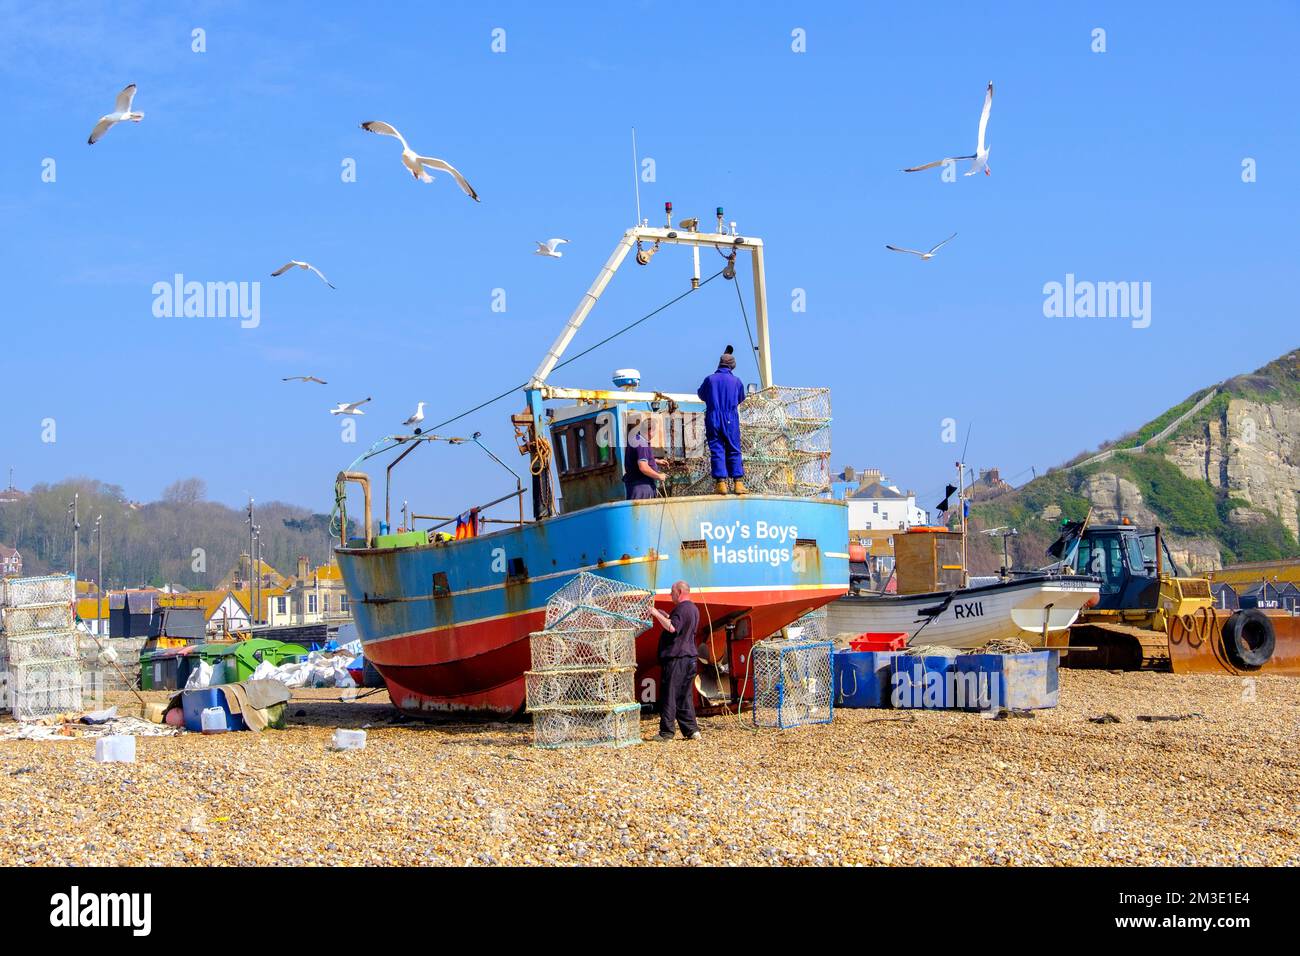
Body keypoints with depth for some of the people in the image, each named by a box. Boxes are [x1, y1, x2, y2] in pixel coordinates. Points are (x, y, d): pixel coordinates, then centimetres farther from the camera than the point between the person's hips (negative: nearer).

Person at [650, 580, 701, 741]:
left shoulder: (681, 609, -13)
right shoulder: (693, 609, 18)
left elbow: (672, 628, -27)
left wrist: (657, 614, -21)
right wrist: (666, 616, 23)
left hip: (675, 658, -9)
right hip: (689, 656, 9)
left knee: (669, 695, -4)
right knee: (685, 696, 13)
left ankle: (666, 732, -2)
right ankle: (691, 730, 11)